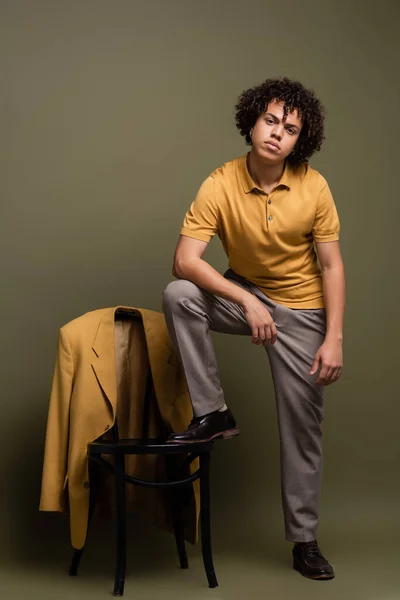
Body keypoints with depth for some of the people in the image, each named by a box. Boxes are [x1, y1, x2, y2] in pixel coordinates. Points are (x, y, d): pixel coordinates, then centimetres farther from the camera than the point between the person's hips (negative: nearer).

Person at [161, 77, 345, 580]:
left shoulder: (313, 187, -15)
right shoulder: (221, 184, -18)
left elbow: (331, 265, -9)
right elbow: (184, 260, -24)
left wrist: (333, 339, -16)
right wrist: (247, 301, -33)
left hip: (301, 311, 0)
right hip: (244, 292, 1)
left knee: (302, 426, 1)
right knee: (178, 296, -28)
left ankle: (304, 540, 16)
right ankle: (212, 413, -14)